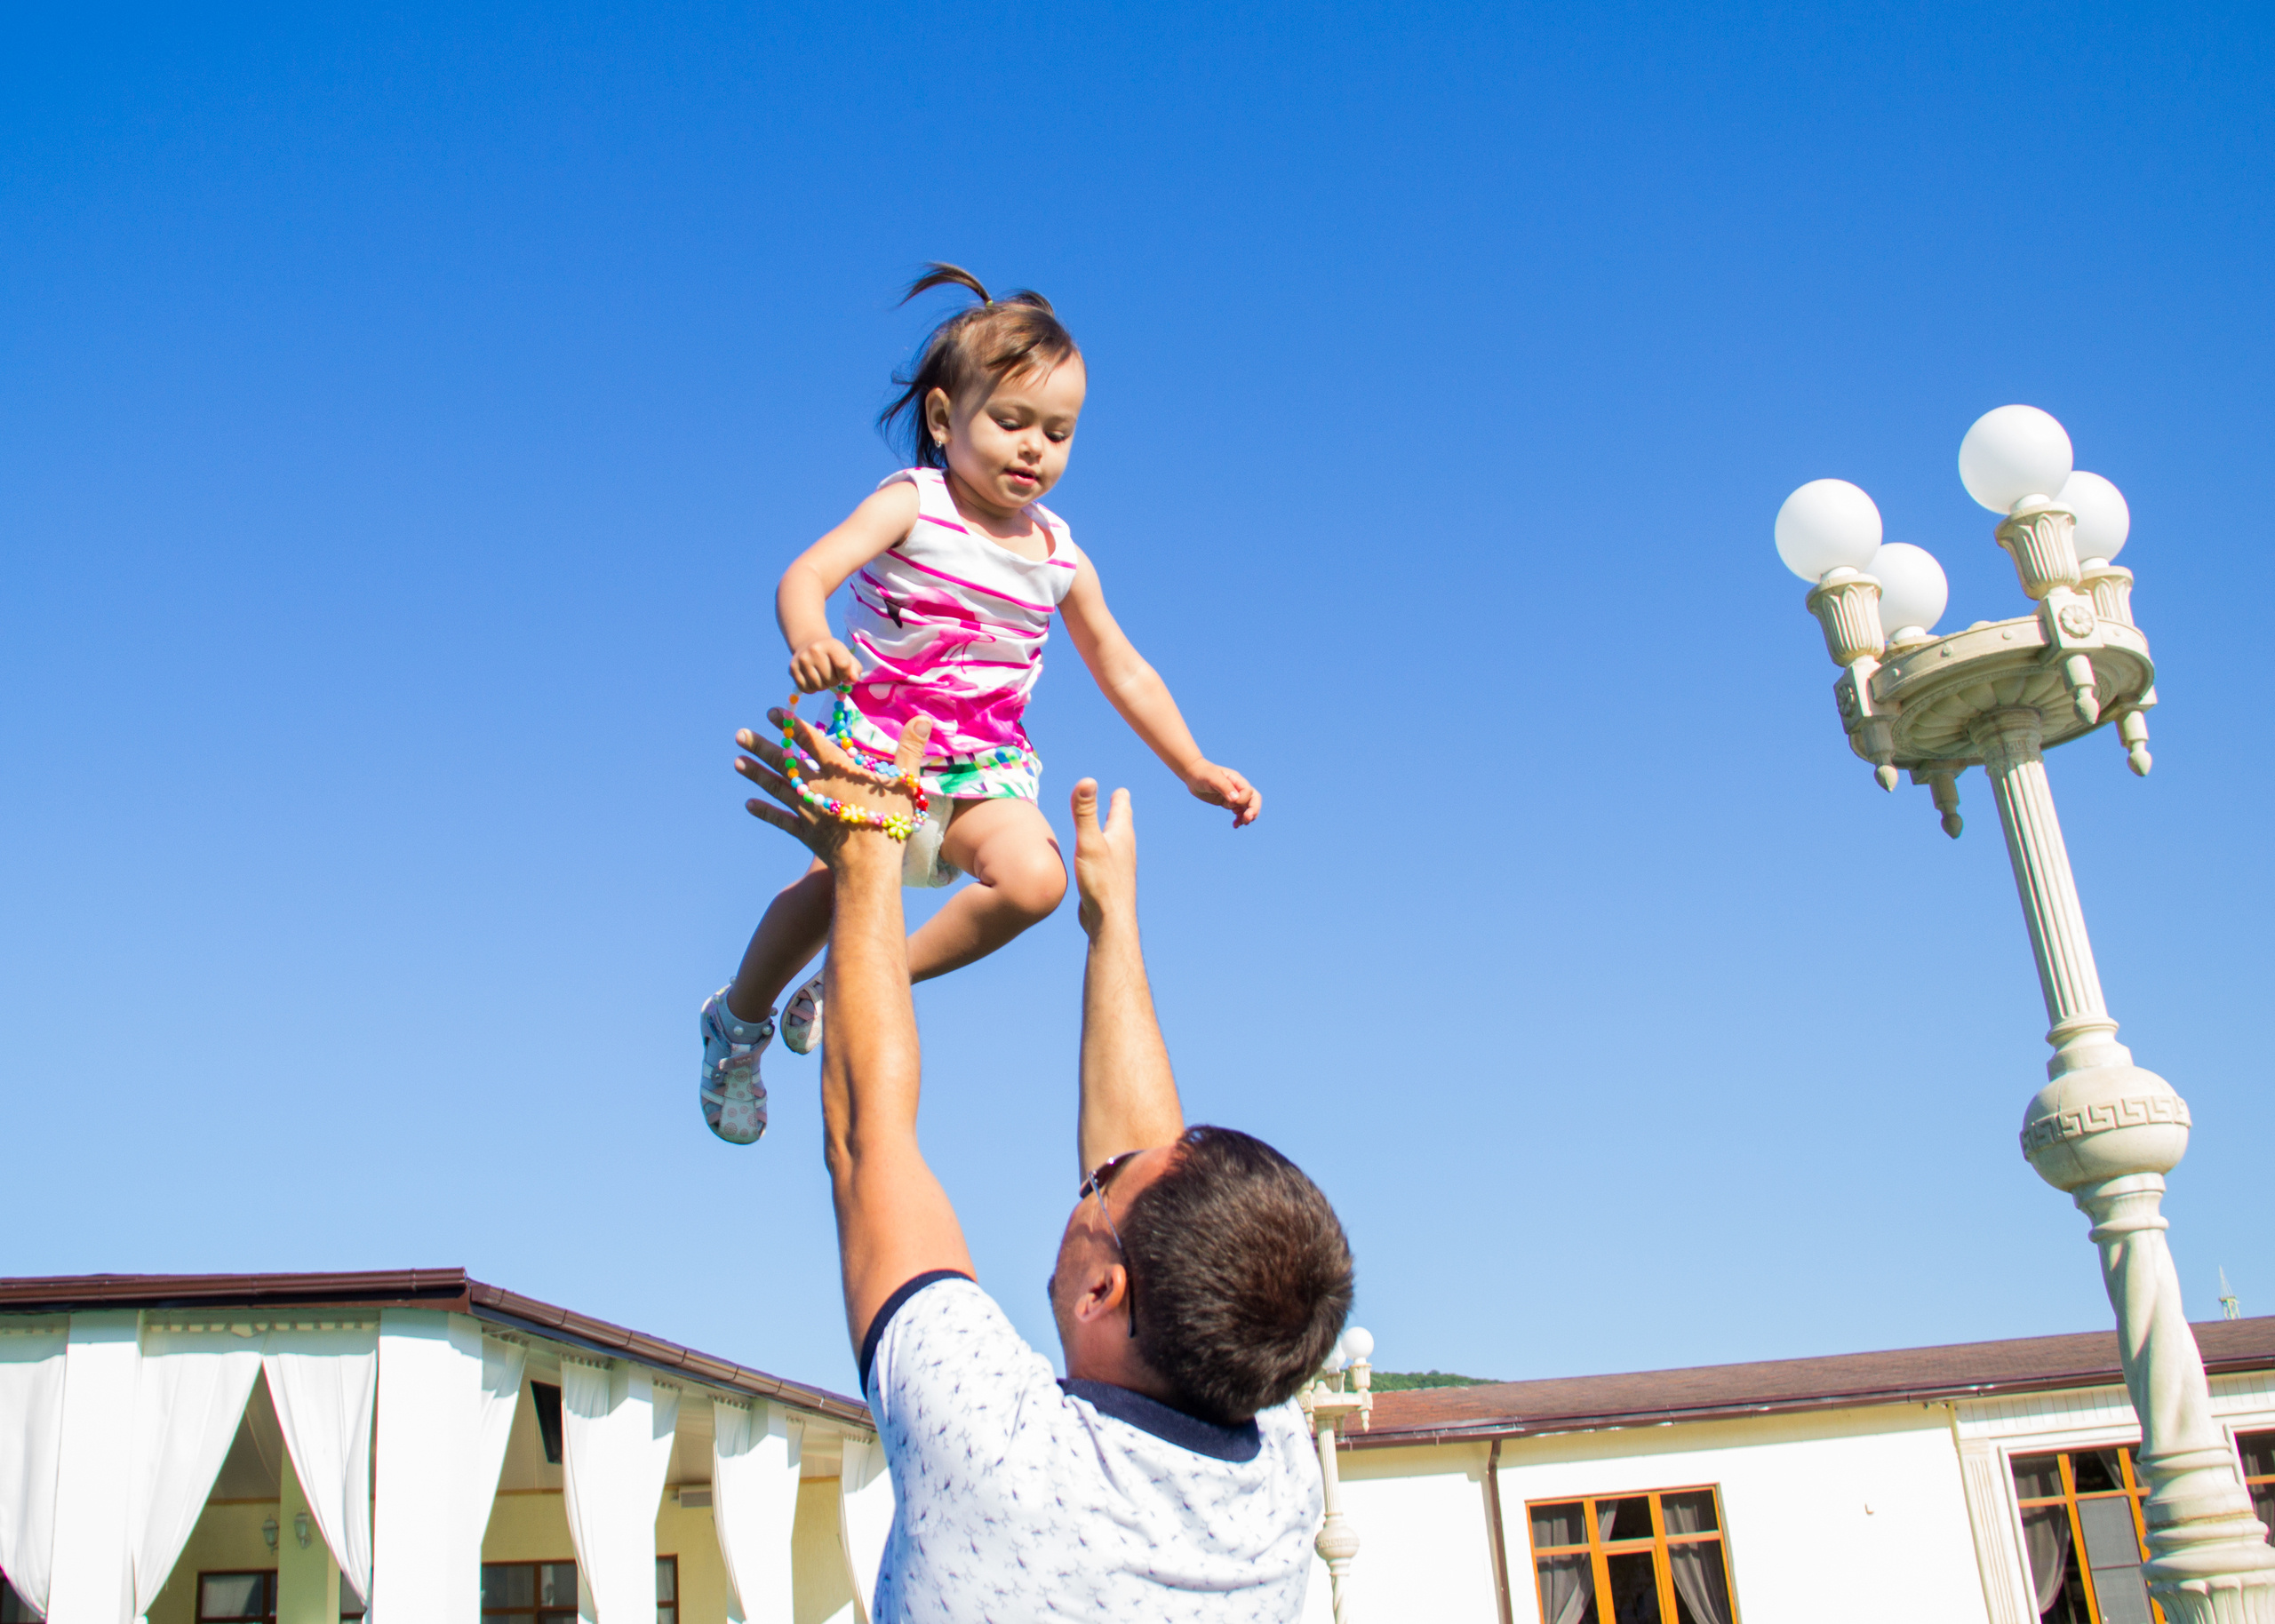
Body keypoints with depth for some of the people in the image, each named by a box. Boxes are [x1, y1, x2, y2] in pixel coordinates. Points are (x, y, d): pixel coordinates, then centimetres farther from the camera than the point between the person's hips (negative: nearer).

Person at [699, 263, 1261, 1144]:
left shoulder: (1061, 557, 7)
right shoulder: (909, 504, -6)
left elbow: (1123, 670, 18)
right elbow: (807, 574, -22)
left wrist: (1195, 769, 15)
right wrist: (808, 639, -45)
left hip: (983, 765, 4)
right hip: (875, 739, -3)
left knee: (1035, 877, -24)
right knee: (835, 878, -24)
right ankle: (739, 1020, 8)